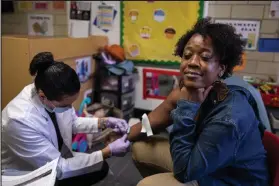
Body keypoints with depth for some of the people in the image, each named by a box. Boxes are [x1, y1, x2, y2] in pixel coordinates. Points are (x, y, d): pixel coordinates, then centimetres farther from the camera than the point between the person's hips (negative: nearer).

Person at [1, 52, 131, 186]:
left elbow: (73, 122, 3)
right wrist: (108, 152, -28)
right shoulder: (21, 120, -37)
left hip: (54, 159, 6)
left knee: (101, 168, 1)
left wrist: (104, 122, -12)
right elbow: (59, 168, -27)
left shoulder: (58, 96, -19)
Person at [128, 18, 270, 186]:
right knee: (140, 147, 5)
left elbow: (184, 171, -27)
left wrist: (187, 107, -31)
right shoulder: (188, 90, -12)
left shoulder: (229, 118, -33)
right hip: (202, 166, 7)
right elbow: (148, 124, -1)